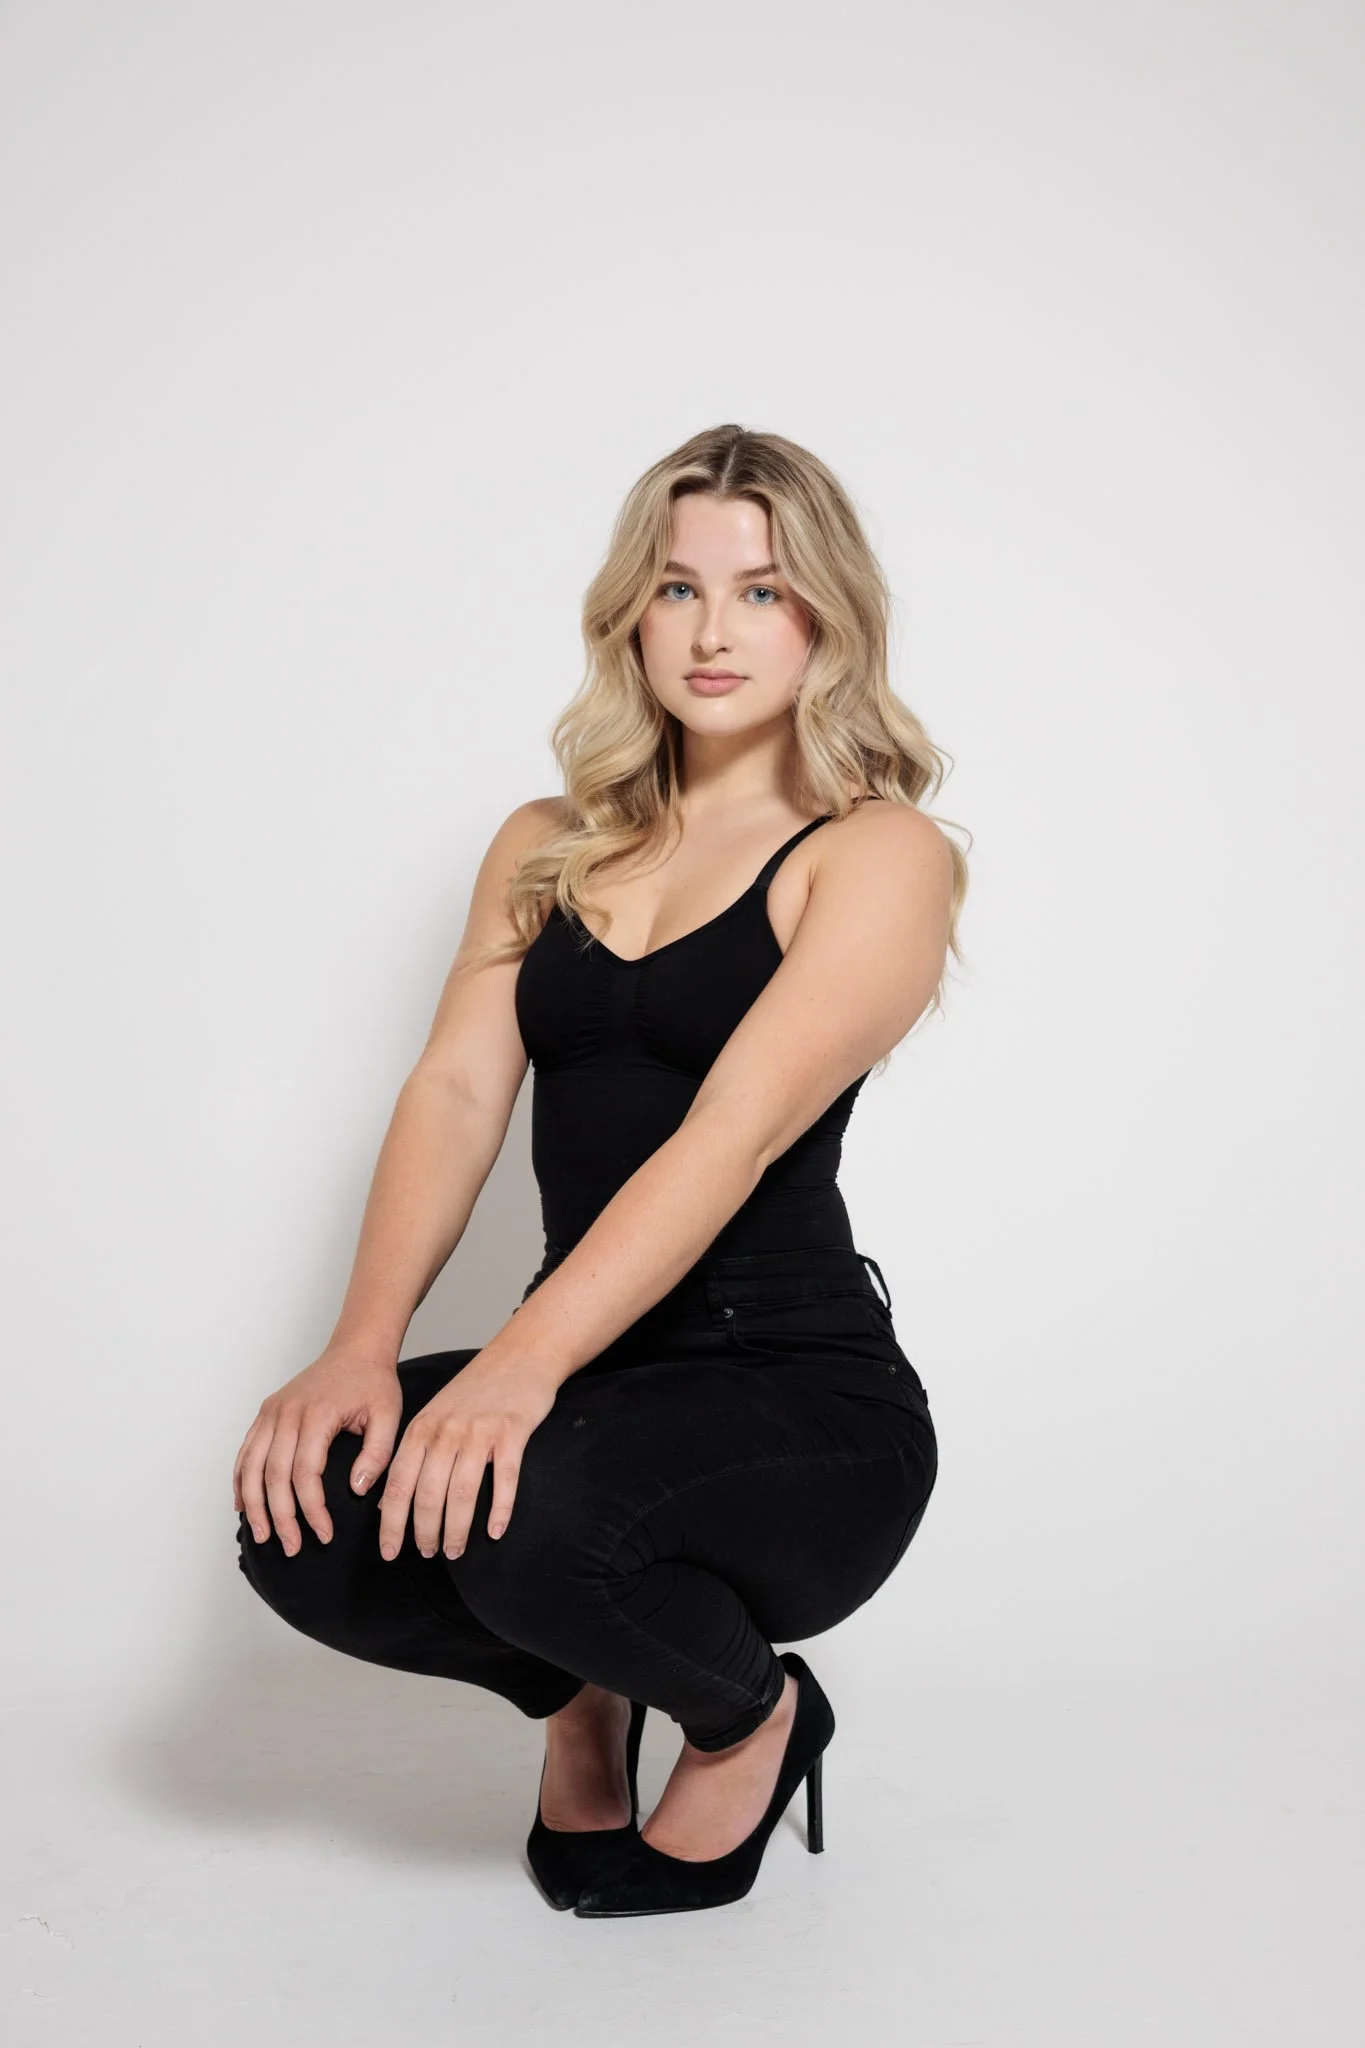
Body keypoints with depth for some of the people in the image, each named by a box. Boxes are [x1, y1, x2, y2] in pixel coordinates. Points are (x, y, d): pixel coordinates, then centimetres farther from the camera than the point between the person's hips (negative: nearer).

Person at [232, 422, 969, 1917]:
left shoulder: (881, 855, -5)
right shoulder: (545, 847, 12)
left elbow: (734, 1132, -20)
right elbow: (456, 1091, -1)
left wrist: (522, 1363, -33)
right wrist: (365, 1344, -18)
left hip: (802, 1395, -4)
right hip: (592, 1375, 5)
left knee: (527, 1518, -34)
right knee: (298, 1520, -22)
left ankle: (751, 1714, 3)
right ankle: (579, 1684, 12)